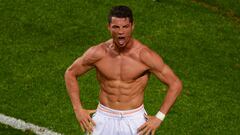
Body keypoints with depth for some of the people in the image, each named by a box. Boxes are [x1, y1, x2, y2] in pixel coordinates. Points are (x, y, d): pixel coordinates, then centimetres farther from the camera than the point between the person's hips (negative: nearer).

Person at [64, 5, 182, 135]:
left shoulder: (145, 55, -16)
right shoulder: (97, 53, -11)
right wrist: (78, 110, 0)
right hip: (104, 118, 2)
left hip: (135, 120, -1)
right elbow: (70, 73, 5)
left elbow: (175, 84, -10)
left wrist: (159, 118, -12)